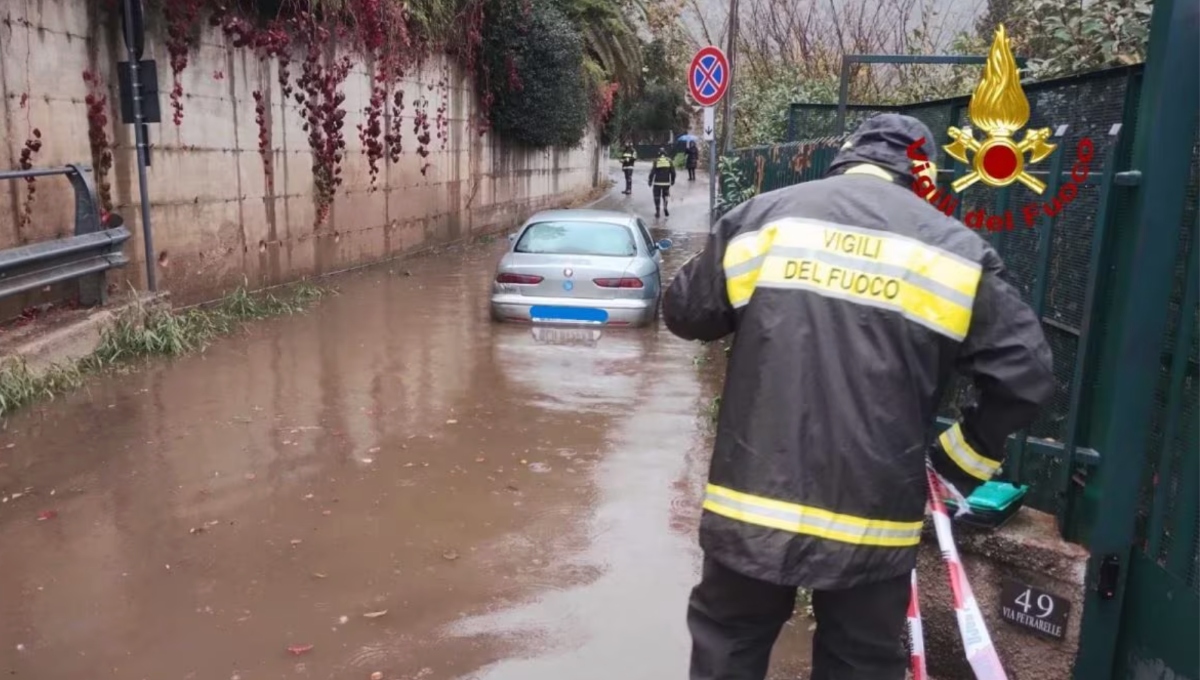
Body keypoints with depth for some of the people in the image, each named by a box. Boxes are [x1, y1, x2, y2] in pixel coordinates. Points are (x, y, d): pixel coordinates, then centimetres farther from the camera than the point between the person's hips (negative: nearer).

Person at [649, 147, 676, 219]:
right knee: (665, 196, 22)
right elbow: (673, 172, 2)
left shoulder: (656, 161, -8)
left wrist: (650, 181, 4)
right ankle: (665, 209, 20)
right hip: (666, 182, 2)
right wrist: (672, 180, 16)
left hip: (657, 183, -2)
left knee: (657, 197, 7)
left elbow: (652, 172, -7)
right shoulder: (669, 161, -1)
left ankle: (657, 212, 7)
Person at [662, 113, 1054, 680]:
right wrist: (966, 455, 14)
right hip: (872, 518, 0)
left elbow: (684, 313, 10)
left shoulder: (762, 215, 1)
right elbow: (1025, 373, 0)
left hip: (754, 503, 1)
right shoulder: (956, 249, 1)